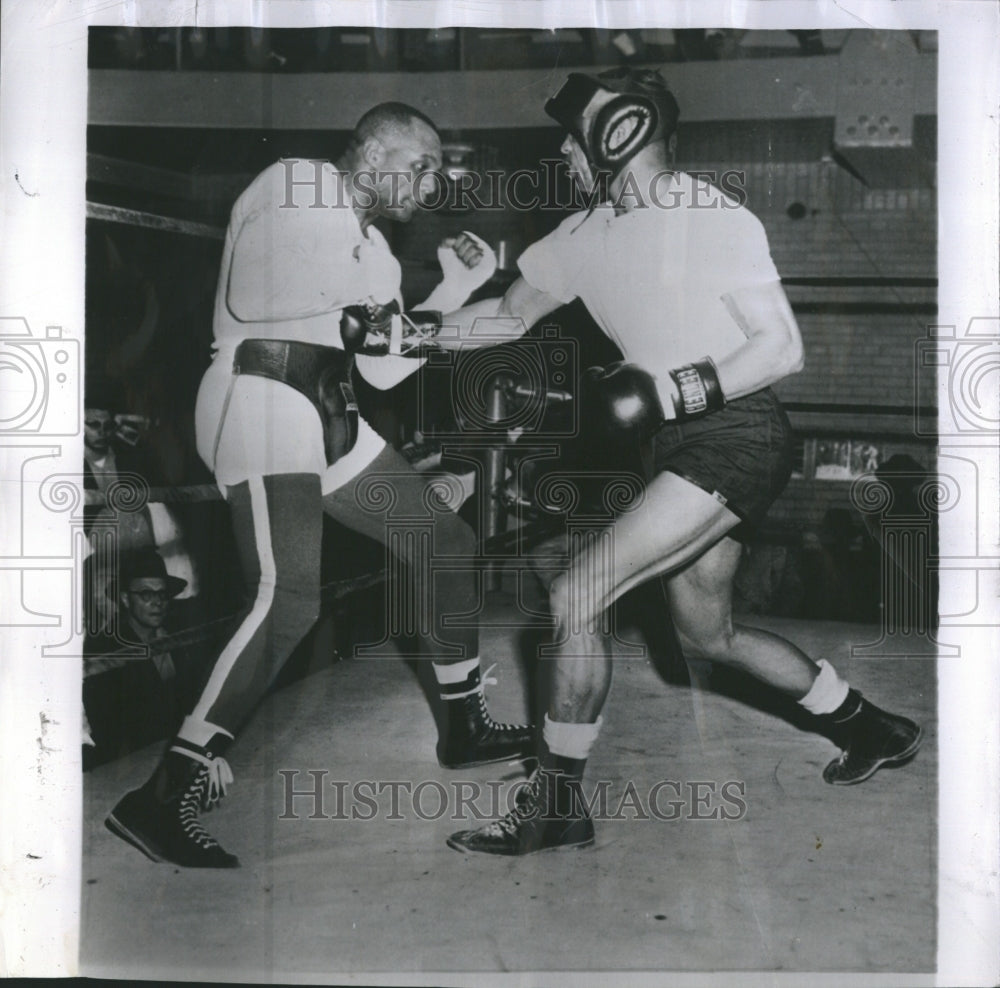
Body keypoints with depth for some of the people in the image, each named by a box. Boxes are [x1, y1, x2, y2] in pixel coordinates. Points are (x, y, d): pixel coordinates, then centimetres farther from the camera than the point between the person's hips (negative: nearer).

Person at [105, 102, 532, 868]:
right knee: (288, 599, -25)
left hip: (329, 416, 9)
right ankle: (162, 799, -20)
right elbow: (246, 304, -16)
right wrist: (353, 321, -11)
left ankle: (465, 727, 27)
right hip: (261, 398, -9)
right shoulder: (294, 186, -3)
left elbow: (383, 370, 15)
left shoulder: (372, 247, 21)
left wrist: (454, 289, 14)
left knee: (446, 543, 12)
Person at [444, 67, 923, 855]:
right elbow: (510, 313, 16)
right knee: (706, 634, 17)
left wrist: (670, 392, -23)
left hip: (737, 436, -9)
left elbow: (783, 349, -14)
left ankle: (557, 804, -1)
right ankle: (870, 730, 36)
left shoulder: (716, 219, -13)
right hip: (688, 448, 9)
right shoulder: (587, 234, 9)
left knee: (576, 592, -16)